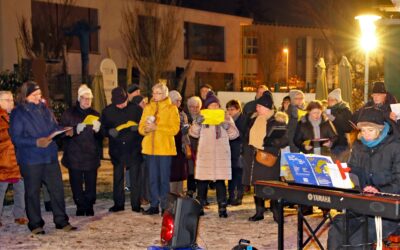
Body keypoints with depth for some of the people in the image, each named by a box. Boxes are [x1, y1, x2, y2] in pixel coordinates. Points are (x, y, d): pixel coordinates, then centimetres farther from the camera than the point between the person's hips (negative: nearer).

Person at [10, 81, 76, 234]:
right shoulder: (18, 113, -8)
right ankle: (35, 224, 18)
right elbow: (16, 138, -11)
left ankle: (61, 221, 17)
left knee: (57, 188, 6)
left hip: (50, 157, 5)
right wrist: (36, 142, -23)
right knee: (33, 192, 6)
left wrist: (65, 131, -5)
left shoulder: (44, 109, 9)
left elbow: (54, 127, 17)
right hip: (30, 160, -5)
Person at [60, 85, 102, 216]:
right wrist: (76, 130, -21)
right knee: (76, 183, 0)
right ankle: (80, 207, 14)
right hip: (74, 155, -1)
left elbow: (100, 137, 8)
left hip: (91, 156, 2)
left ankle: (89, 206, 14)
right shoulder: (69, 114, 3)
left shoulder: (95, 114, 11)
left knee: (91, 183, 1)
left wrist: (98, 130, -15)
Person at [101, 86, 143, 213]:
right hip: (117, 149, 2)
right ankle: (118, 204, 20)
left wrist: (137, 127, -18)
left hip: (133, 149, -2)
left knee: (135, 177, 1)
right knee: (117, 177, 9)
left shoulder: (136, 109, -4)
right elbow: (103, 128, 8)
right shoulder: (107, 111, 2)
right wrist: (110, 132, -13)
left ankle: (136, 205, 9)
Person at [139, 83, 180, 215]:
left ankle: (165, 206, 7)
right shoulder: (148, 108, 12)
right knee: (152, 178, 9)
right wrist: (146, 129, -14)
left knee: (164, 178, -1)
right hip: (150, 147, 4)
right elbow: (141, 127, 10)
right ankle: (154, 205, 17)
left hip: (165, 148, -4)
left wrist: (156, 127, -17)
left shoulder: (171, 108, -1)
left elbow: (175, 129, -9)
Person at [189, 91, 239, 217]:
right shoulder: (202, 118, 12)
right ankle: (200, 206, 11)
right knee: (202, 181, 1)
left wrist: (228, 127, -15)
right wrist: (197, 123, -14)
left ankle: (222, 208, -2)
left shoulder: (226, 118, 11)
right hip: (205, 154, 1)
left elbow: (234, 135, 5)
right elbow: (193, 133, 4)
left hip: (221, 154, -1)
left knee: (220, 181, -4)